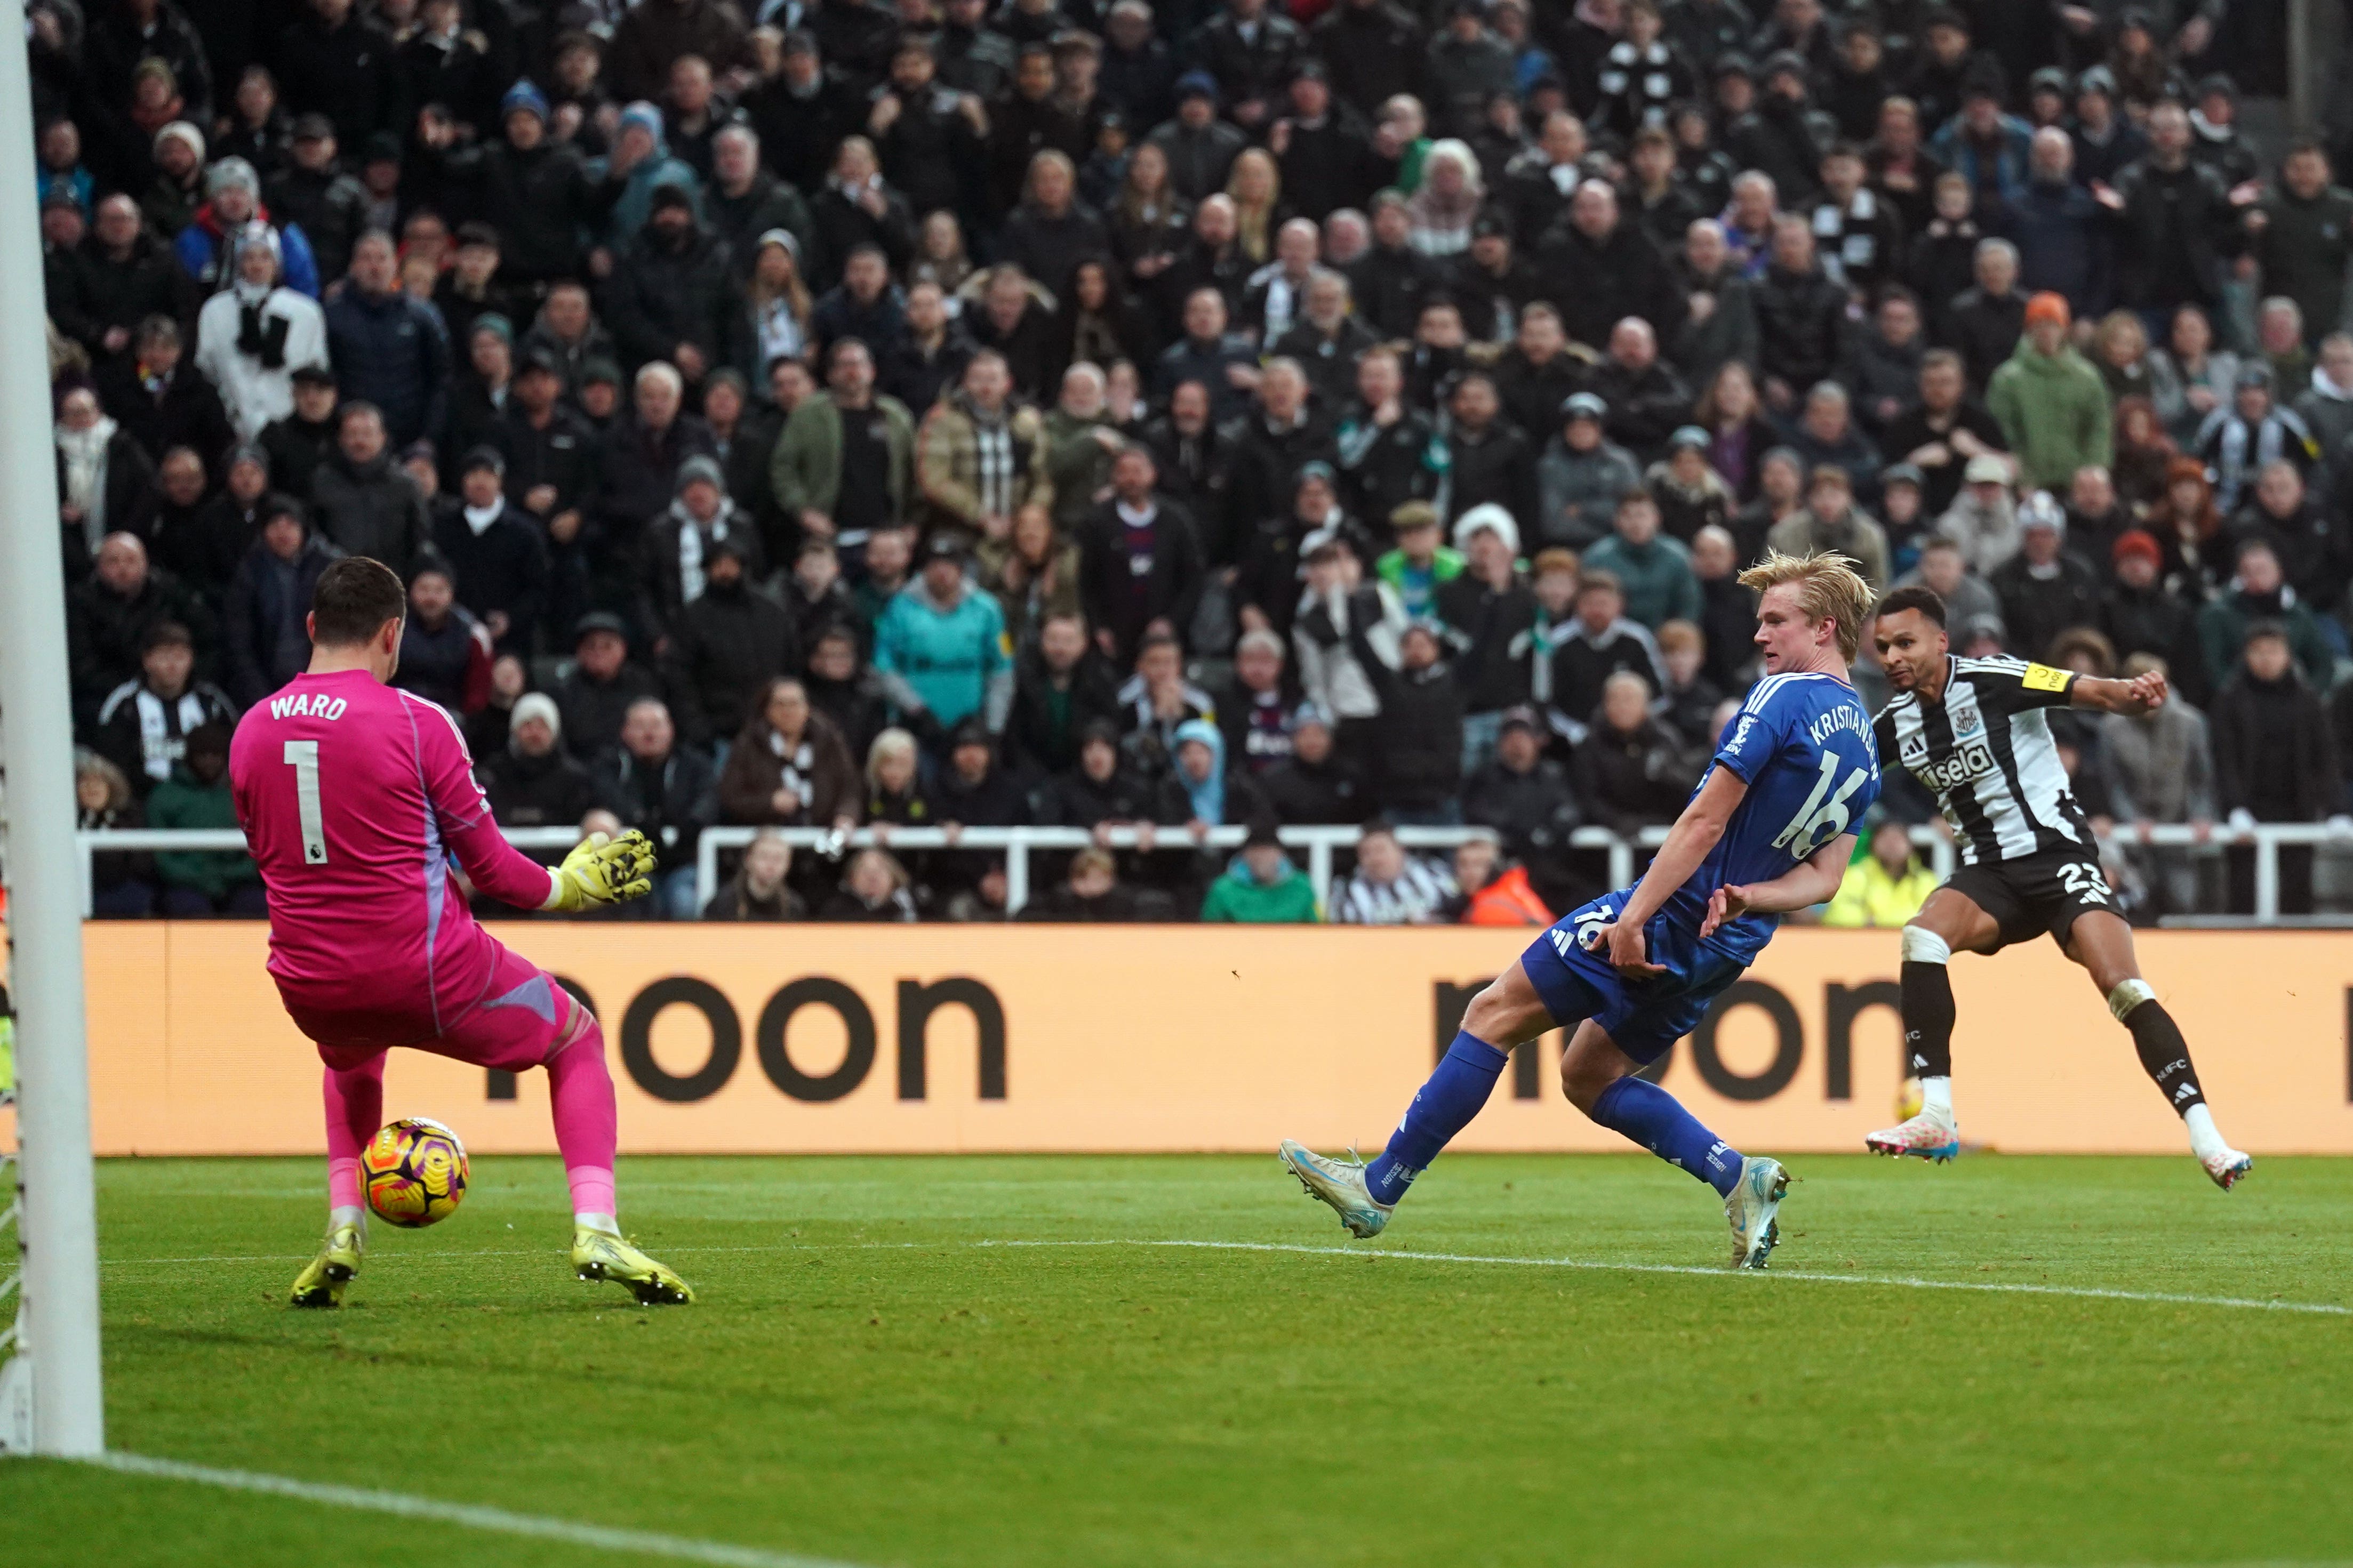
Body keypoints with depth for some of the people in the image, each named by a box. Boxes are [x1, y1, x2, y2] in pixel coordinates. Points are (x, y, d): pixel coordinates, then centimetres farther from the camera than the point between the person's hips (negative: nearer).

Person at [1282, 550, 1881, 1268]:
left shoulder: (1783, 699, -14)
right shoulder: (1864, 746, 13)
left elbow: (1705, 821, -18)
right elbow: (1824, 878, 11)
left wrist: (1634, 917, -19)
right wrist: (1748, 895, -4)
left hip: (1672, 913, -9)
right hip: (1729, 945, 9)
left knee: (1496, 1012, -1)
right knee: (1588, 1075, 17)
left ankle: (1378, 1187, 2)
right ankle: (1737, 1176, 1)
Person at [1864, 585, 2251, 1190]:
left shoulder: (1993, 682, -12)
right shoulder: (1895, 723, 6)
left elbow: (2093, 693, -19)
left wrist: (2132, 694, -40)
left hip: (2058, 852, -5)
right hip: (1988, 871, 5)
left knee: (2125, 988, -21)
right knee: (1922, 937, -25)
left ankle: (2205, 1137, -17)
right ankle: (1936, 1119, -23)